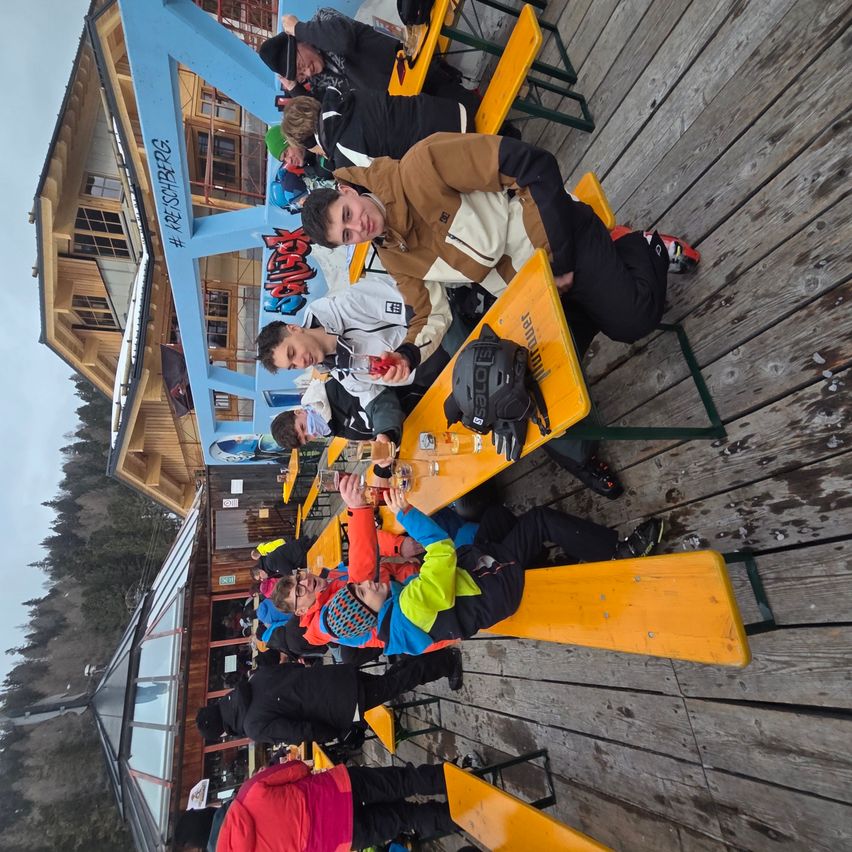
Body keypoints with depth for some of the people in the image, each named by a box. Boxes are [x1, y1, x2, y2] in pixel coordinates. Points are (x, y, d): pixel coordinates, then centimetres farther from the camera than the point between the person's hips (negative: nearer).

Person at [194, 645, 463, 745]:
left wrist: (341, 733, 1)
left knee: (390, 686, 9)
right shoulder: (257, 678, 8)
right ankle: (444, 659, 17)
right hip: (338, 676, 7)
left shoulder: (256, 727, -12)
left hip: (342, 704, -7)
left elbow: (303, 732, -14)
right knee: (387, 680, 18)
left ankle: (445, 662, 12)